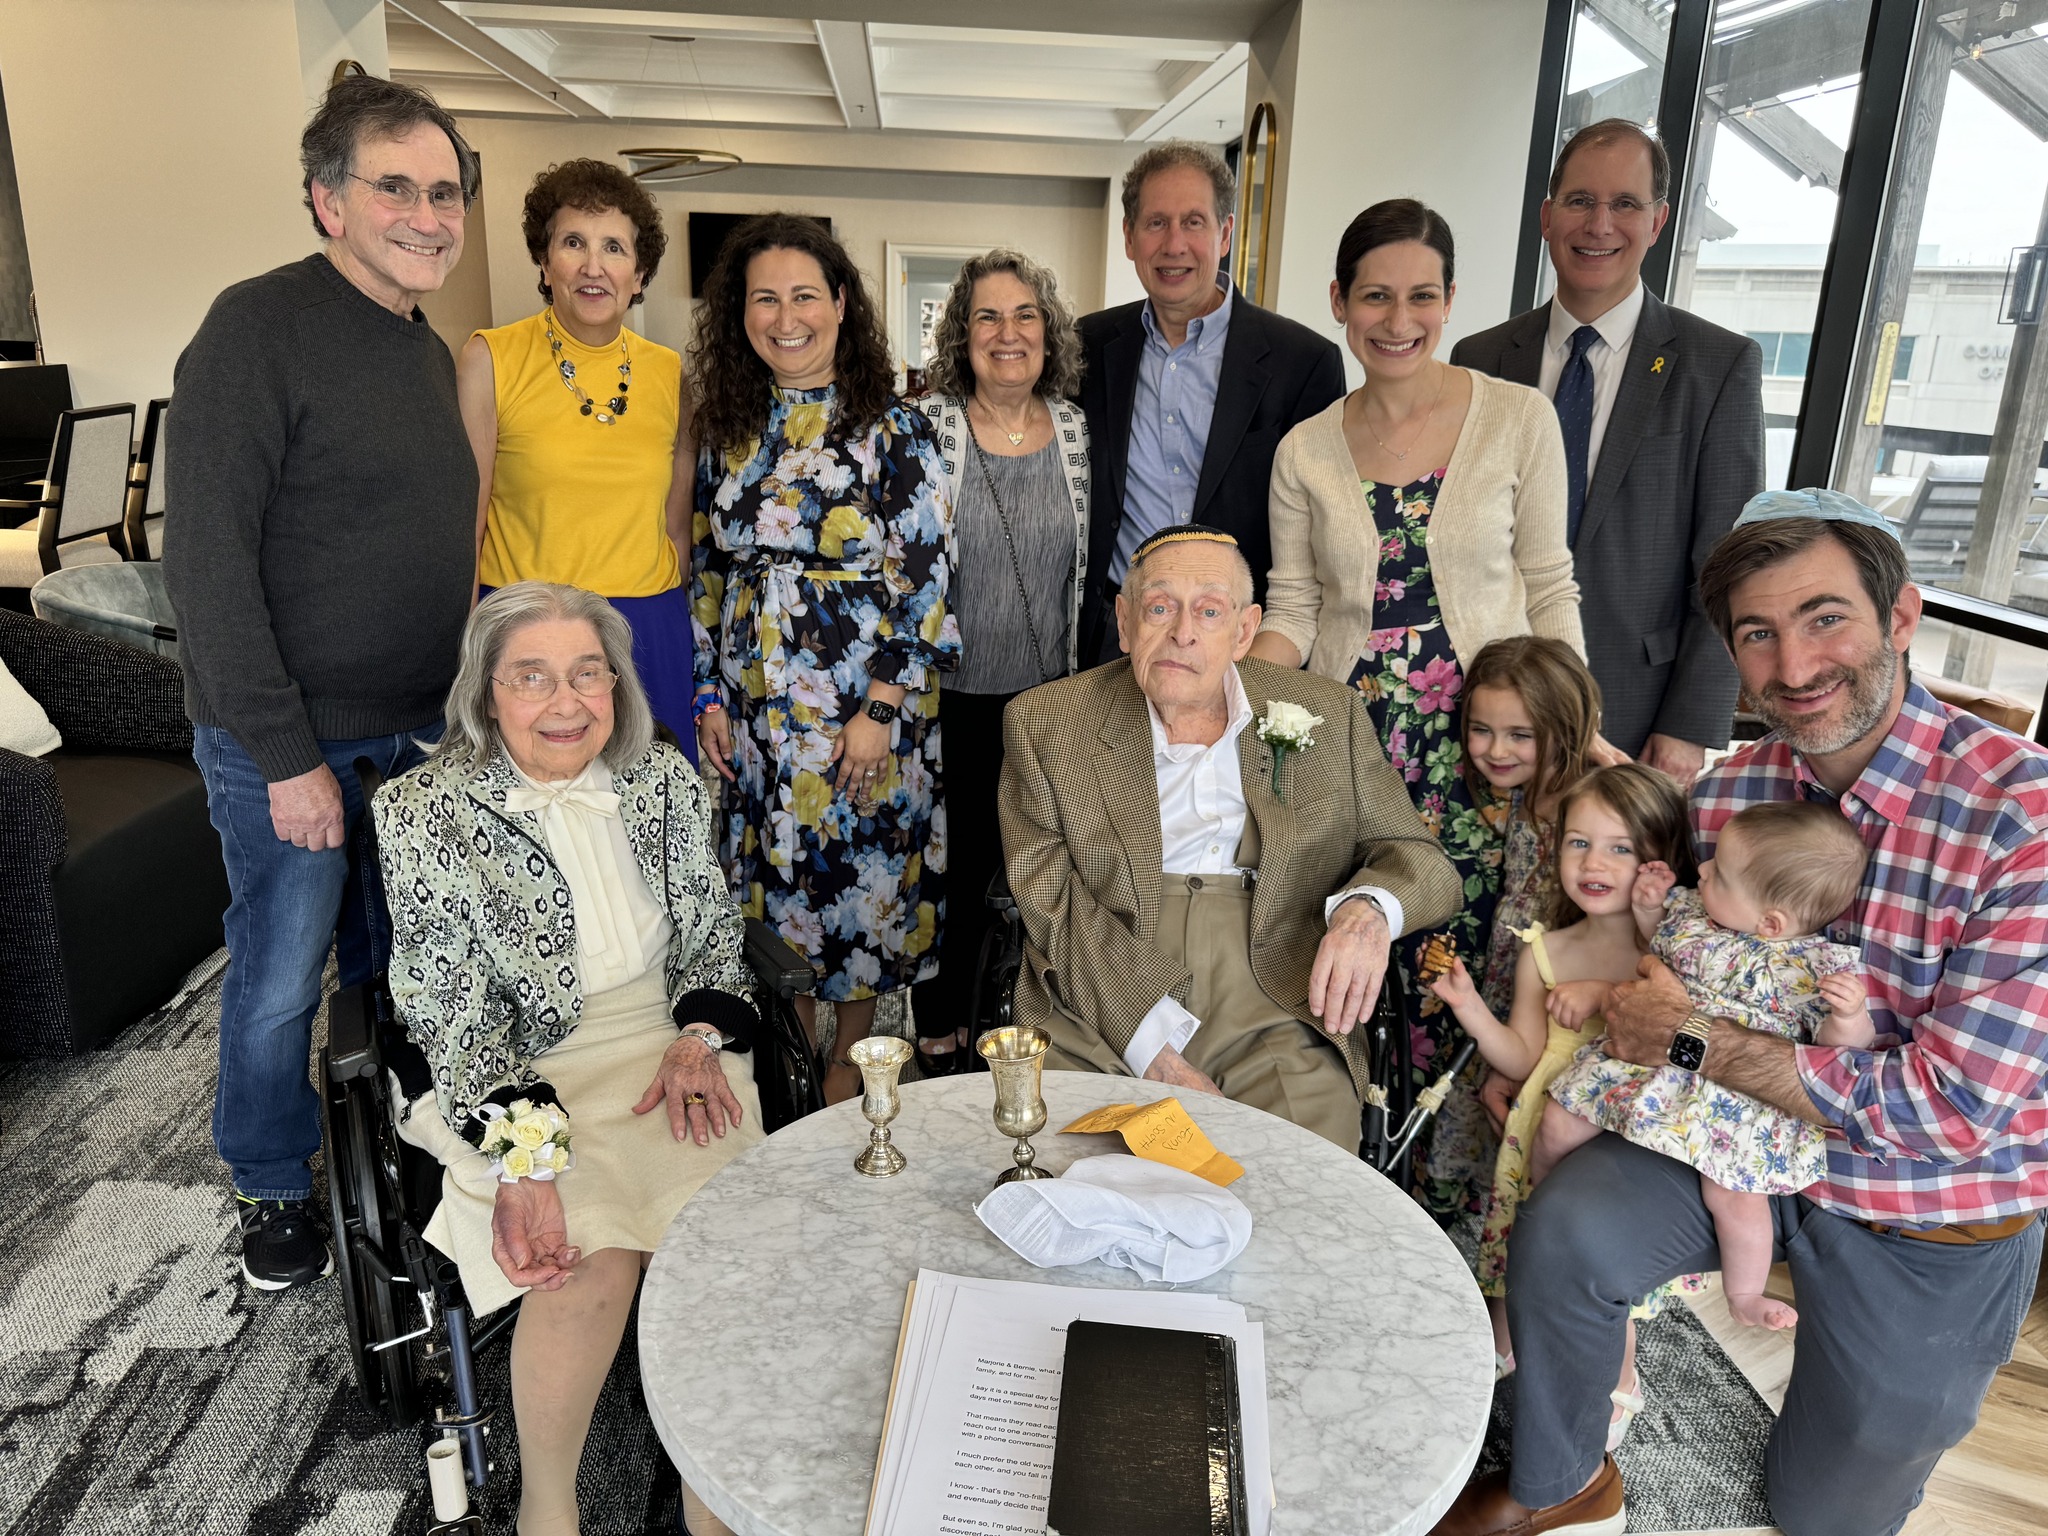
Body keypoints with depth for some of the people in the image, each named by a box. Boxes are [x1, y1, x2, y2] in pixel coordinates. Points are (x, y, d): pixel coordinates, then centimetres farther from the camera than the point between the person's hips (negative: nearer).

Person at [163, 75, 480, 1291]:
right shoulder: (262, 326, -15)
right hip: (290, 741, -7)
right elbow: (209, 561, -18)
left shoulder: (429, 353, 9)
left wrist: (464, 691, 11)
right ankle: (276, 1189, 31)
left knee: (396, 962, 19)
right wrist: (286, 755, -19)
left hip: (419, 731, 7)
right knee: (281, 984, 8)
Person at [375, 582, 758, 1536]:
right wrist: (526, 1163, -23)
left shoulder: (664, 779, 5)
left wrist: (699, 1038, -7)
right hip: (517, 1079, -3)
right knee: (593, 1255, -27)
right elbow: (451, 1010, -11)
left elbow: (713, 928, 13)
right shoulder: (421, 815, -6)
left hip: (668, 1042, 3)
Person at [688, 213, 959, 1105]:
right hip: (753, 709, 5)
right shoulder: (729, 430, 7)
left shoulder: (892, 431, -8)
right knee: (771, 879, 12)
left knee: (857, 875, 7)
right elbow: (708, 571, 12)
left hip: (862, 706, -4)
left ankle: (850, 1057, 28)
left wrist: (882, 710, -16)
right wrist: (710, 695, 6)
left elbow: (926, 576, -11)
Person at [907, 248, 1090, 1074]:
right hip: (949, 696, -3)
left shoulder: (1075, 430, 3)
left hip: (1048, 696, 3)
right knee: (954, 866, 9)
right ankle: (940, 1038, 28)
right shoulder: (923, 427, -7)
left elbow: (1087, 563, 10)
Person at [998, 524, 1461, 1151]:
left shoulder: (1324, 716, 11)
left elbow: (1421, 859, 13)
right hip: (1100, 1030, -1)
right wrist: (1155, 1048, -15)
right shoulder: (1044, 723, 5)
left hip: (1274, 1023, 2)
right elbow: (1051, 902, -3)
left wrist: (1368, 909, -13)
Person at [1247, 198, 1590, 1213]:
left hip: (1480, 740, -1)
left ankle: (1450, 1177, 24)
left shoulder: (1518, 418, 0)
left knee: (1459, 965, 0)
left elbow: (1548, 591, 3)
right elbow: (1291, 610, 6)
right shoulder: (1306, 451, 5)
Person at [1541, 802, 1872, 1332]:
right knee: (1559, 1123, 0)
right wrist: (1649, 907, 1)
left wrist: (1849, 1015, -33)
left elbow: (1843, 1044, -12)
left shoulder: (1813, 967, -16)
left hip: (1738, 1095, -4)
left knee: (1732, 1194, -17)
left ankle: (1744, 1294, 15)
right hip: (1649, 1057, 5)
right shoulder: (1691, 910, -2)